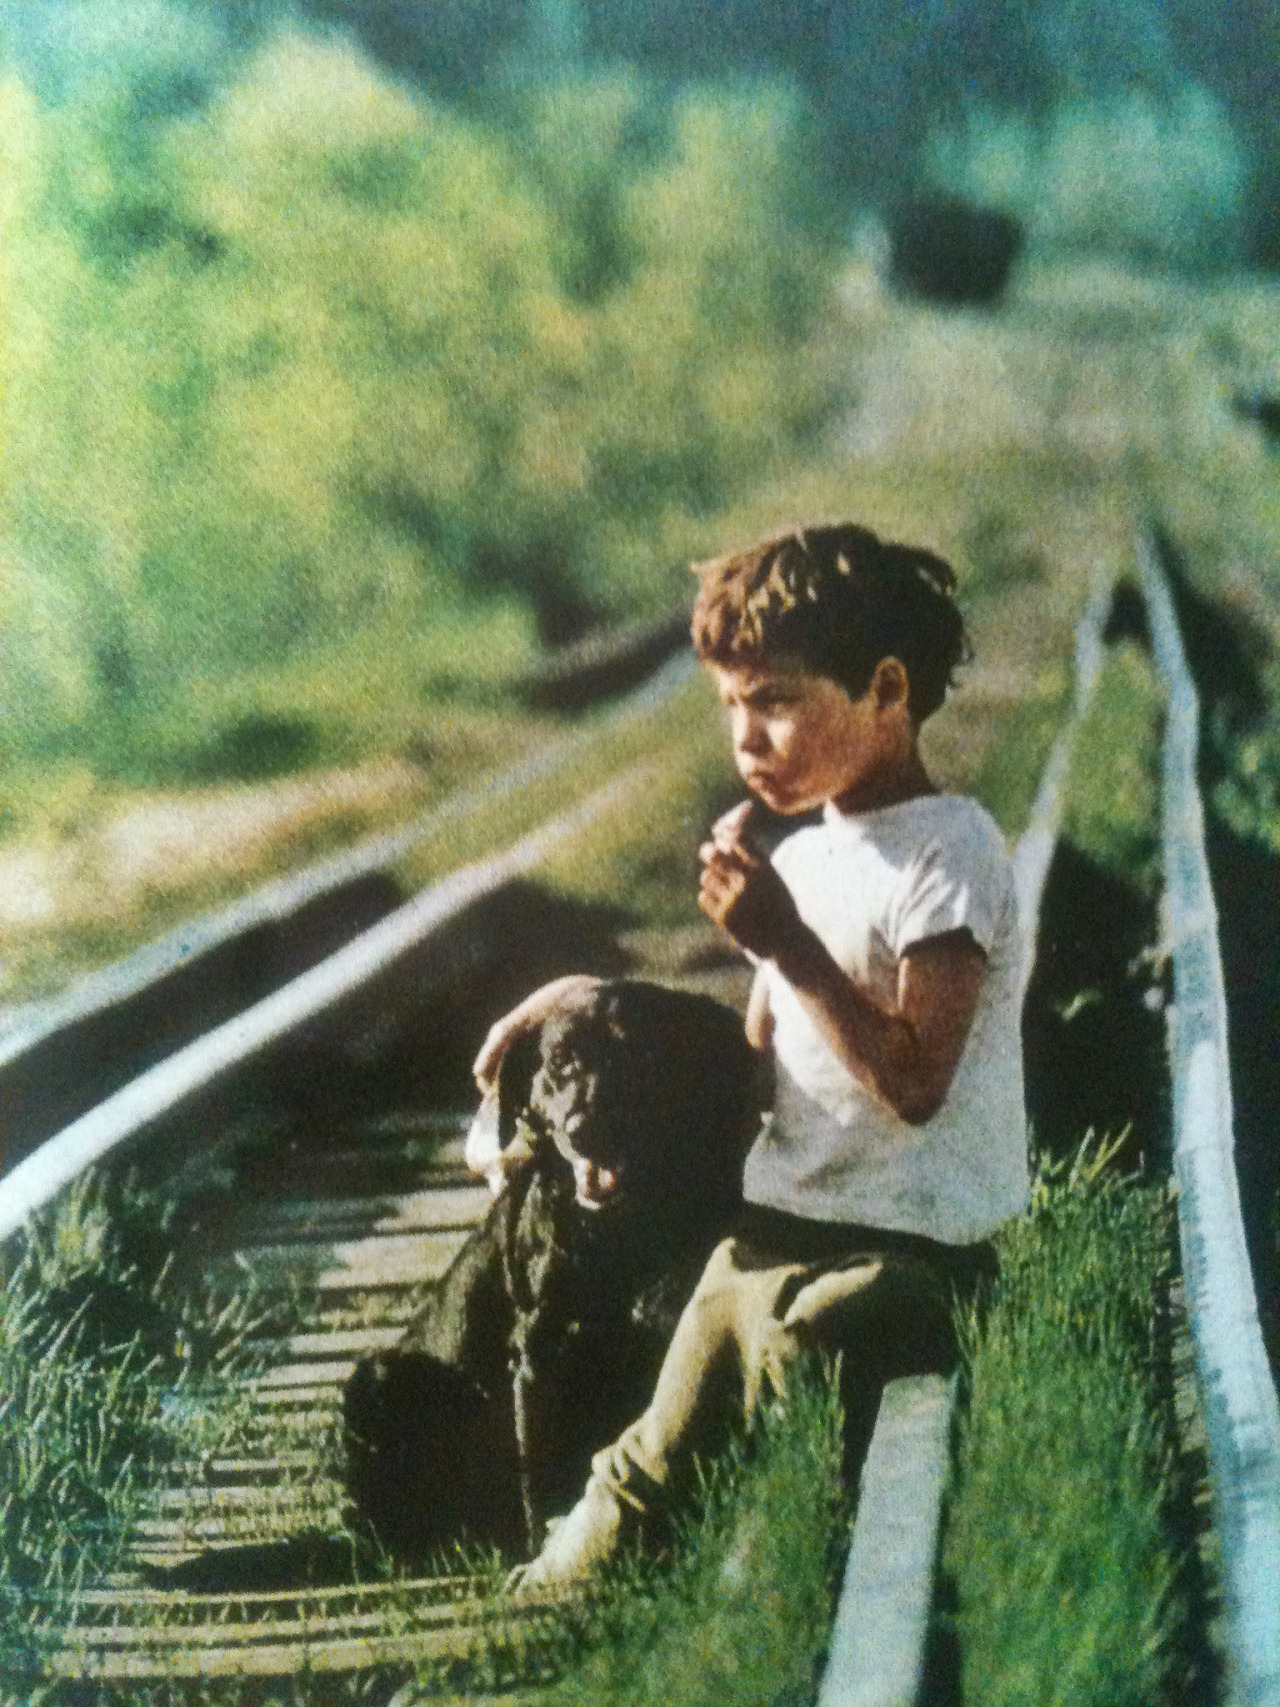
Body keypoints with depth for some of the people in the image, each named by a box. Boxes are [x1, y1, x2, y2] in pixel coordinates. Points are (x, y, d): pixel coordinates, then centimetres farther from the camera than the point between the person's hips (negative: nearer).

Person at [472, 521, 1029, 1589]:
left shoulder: (948, 851, -11)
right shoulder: (808, 853, 17)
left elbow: (915, 1080, -20)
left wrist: (788, 942, -21)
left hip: (905, 1255, -8)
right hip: (782, 1232, 8)